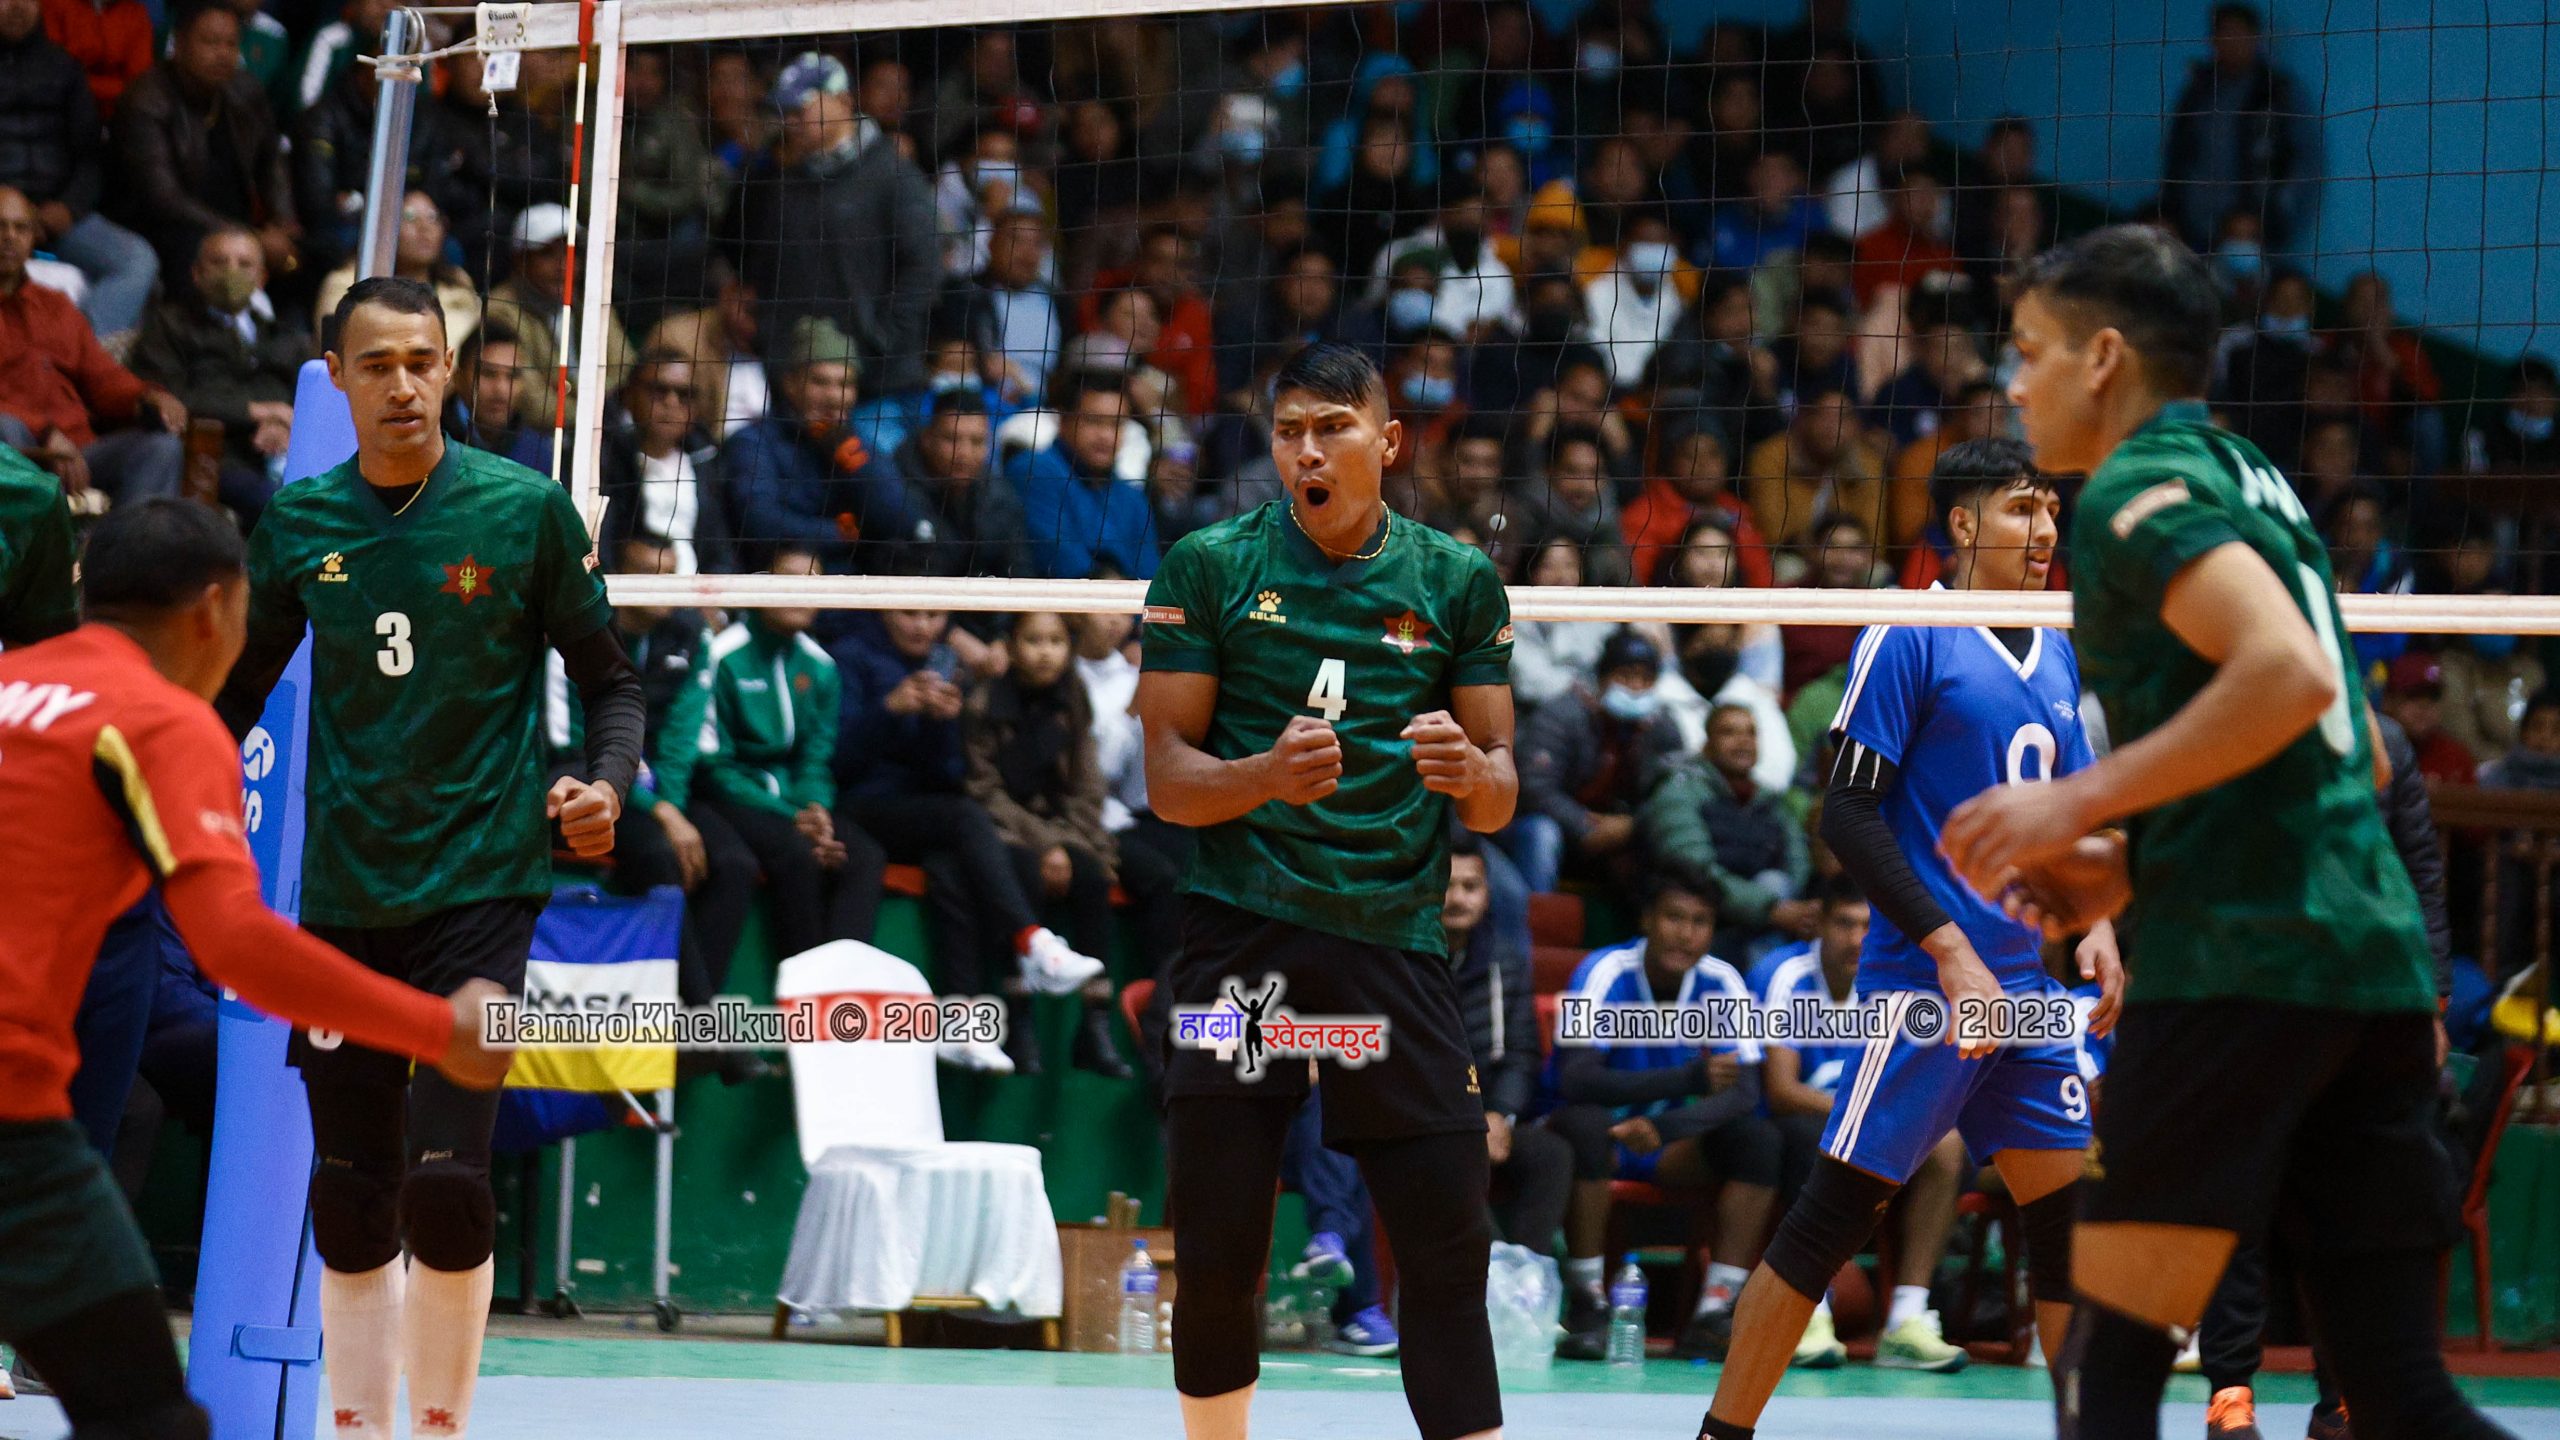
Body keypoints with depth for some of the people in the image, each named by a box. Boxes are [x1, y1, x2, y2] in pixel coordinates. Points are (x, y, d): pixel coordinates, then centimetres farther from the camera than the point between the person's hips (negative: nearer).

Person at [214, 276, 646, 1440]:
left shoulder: (524, 511, -2)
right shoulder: (298, 522, 5)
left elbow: (609, 678, 4)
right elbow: (240, 687, 17)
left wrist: (605, 783, -14)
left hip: (481, 881, -3)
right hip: (343, 894, 3)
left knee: (446, 1179, -14)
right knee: (349, 1194, 5)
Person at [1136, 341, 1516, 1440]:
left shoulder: (1456, 582, 9)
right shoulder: (1208, 566, 4)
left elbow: (1497, 800, 11)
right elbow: (1167, 779, 2)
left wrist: (1473, 772, -13)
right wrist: (1269, 776, -18)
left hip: (1395, 943, 1)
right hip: (1240, 937, -1)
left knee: (1449, 1245, -5)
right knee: (1216, 1251, -1)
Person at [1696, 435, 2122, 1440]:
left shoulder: (2057, 655, 15)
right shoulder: (1906, 638, -7)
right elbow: (1848, 812, -12)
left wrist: (2095, 925, 5)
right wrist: (1953, 952, -17)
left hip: (2026, 985, 7)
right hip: (1924, 981, -7)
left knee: (2067, 1210, 5)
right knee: (1836, 1211, -7)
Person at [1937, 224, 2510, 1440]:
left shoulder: (2142, 486, -4)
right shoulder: (2253, 483, 23)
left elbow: (2288, 670, -21)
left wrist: (2083, 803, -14)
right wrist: (2126, 864, 20)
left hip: (2237, 963, -8)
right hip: (2374, 950, 8)